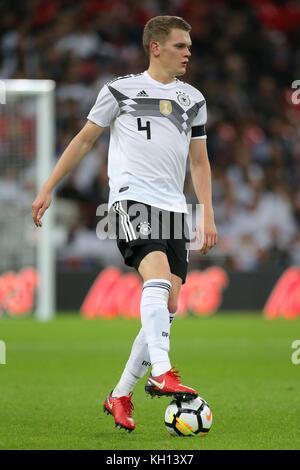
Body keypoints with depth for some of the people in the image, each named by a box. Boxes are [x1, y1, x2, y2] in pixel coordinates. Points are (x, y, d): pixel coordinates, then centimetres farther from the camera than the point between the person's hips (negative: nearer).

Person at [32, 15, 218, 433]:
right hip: (132, 198, -5)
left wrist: (208, 215, 12)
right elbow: (84, 140, 10)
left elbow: (199, 161, 22)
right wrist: (48, 189, 7)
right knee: (158, 276, -29)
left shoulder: (193, 100, 17)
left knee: (168, 305, -1)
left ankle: (120, 395, 8)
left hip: (174, 207, 5)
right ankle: (162, 374, -39)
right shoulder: (122, 90, 4)